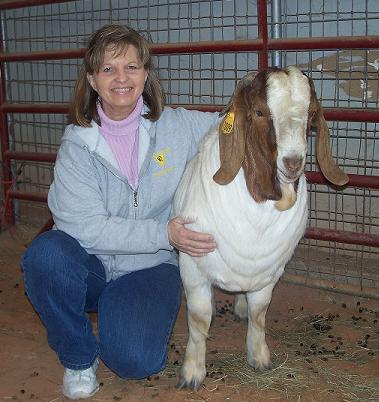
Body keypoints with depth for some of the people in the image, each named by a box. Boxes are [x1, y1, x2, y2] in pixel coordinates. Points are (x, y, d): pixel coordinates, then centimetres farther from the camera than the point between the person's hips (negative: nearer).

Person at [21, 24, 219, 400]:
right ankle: (78, 356, -6)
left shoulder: (179, 125, -5)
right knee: (45, 253, -32)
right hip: (88, 267, 1)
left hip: (149, 270, 0)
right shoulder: (77, 144, -9)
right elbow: (84, 227, -17)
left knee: (135, 360, -25)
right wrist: (164, 233, -25)